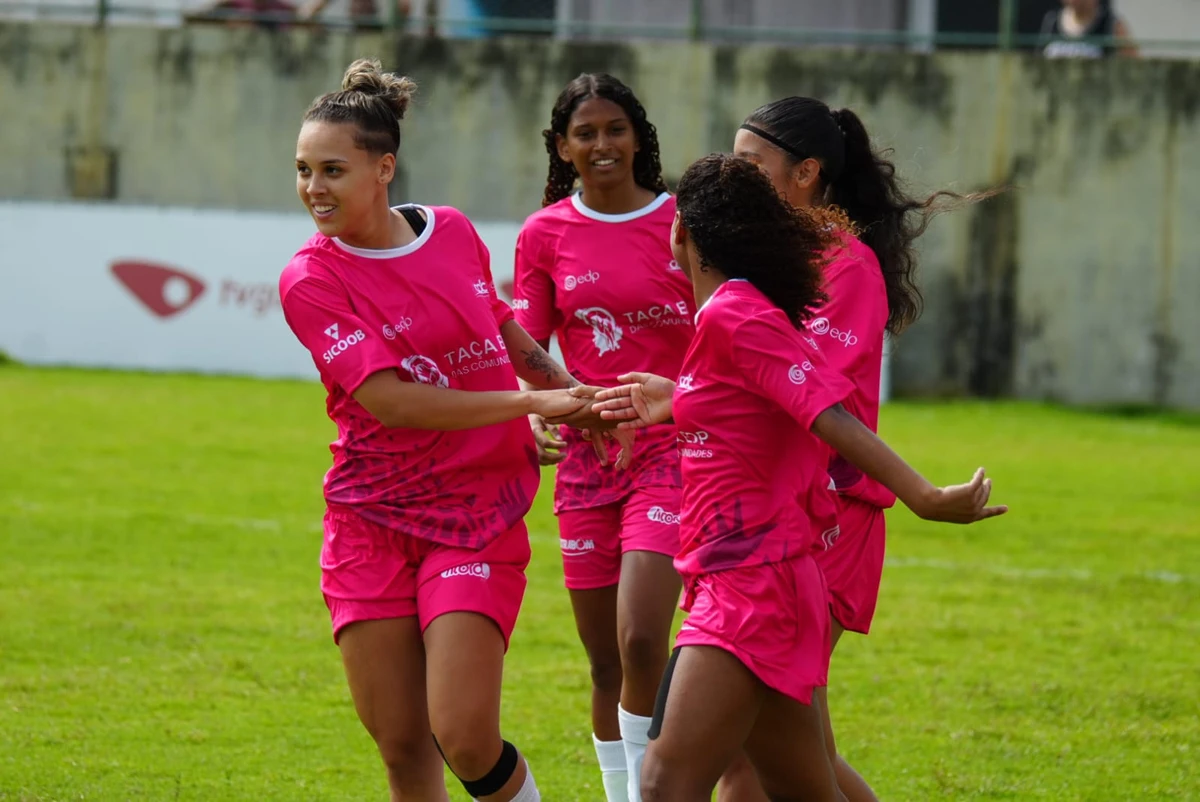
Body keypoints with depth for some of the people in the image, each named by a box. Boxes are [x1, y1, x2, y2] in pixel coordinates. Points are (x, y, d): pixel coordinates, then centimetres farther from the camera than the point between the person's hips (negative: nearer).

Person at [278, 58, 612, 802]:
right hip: (372, 519, -1)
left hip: (477, 513, 1)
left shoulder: (455, 232, 2)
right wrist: (531, 402, -17)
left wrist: (572, 392, 30)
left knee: (463, 738, -13)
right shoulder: (311, 279, -9)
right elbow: (390, 401, -18)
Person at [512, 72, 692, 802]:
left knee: (641, 640, -19)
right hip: (587, 454, 3)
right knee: (606, 663, 6)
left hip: (672, 448, -3)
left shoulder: (685, 224, -3)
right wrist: (534, 416, -15)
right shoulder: (546, 235, 4)